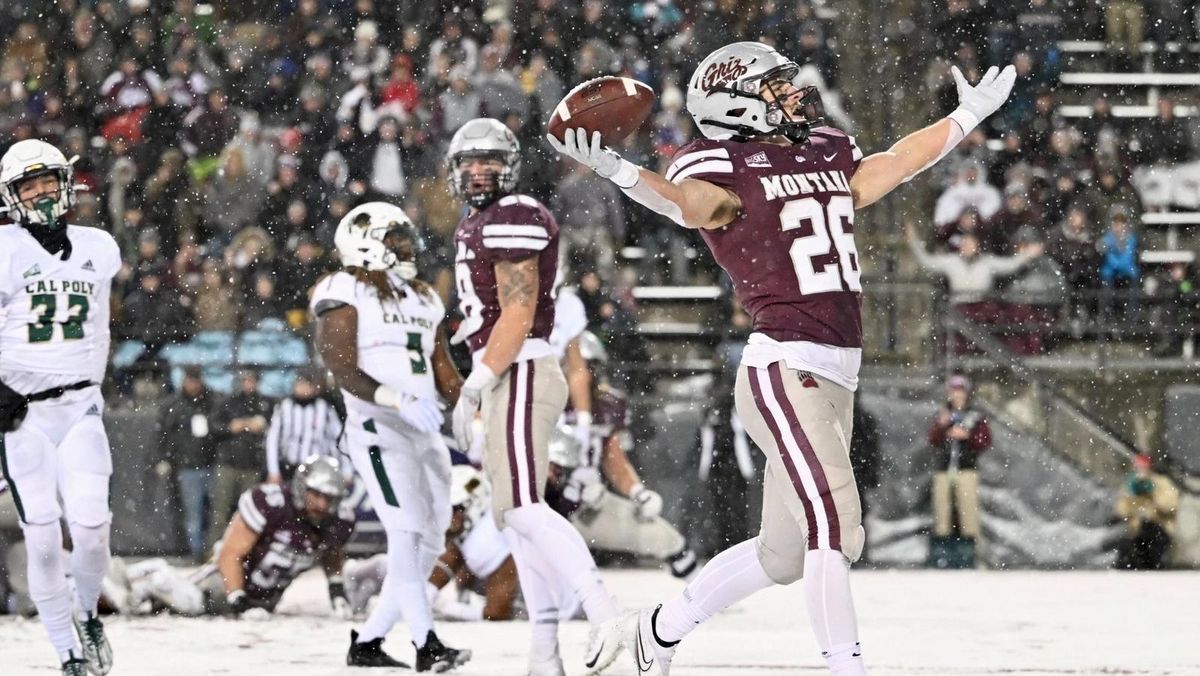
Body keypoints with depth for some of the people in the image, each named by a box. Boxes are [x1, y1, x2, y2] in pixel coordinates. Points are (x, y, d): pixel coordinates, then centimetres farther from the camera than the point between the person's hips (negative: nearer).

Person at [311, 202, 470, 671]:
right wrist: (399, 402, -26)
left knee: (429, 543, 6)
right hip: (376, 427, -8)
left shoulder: (424, 301, 20)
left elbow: (444, 372, 20)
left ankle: (367, 642, 14)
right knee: (407, 530, -20)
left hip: (425, 435, 8)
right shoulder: (347, 294, -3)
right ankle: (427, 645, -25)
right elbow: (344, 371, -13)